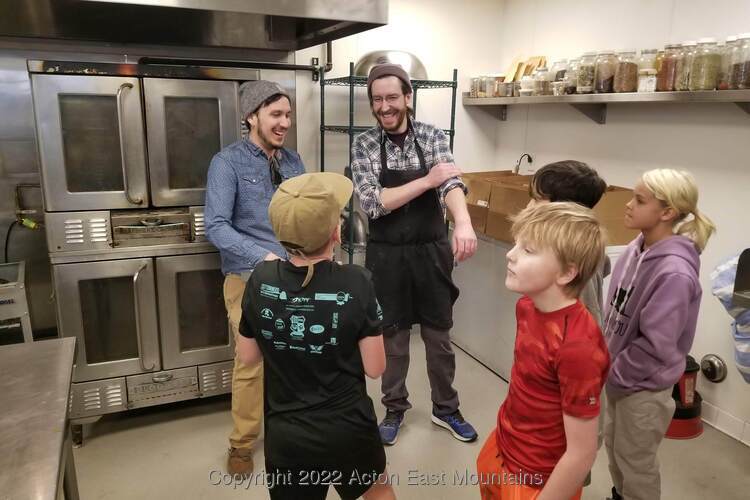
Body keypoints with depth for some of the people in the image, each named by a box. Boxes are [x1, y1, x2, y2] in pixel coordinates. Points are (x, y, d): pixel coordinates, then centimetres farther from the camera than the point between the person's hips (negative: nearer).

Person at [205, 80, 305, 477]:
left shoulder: (293, 161, 9)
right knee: (252, 362, 5)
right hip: (250, 278, -5)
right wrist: (264, 256, -27)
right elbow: (216, 226, -16)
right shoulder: (228, 162, -8)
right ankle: (242, 444, 26)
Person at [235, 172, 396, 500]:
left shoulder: (261, 280, -13)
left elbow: (247, 357, 1)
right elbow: (375, 368, -12)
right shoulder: (355, 283, -20)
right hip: (348, 429, -1)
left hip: (285, 436, 2)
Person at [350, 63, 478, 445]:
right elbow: (373, 203, -17)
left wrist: (463, 223, -40)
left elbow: (451, 183, -20)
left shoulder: (432, 137, -3)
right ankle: (395, 408, 33)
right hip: (387, 256, -1)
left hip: (431, 252, 1)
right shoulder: (363, 146, -6)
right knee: (392, 336, 13)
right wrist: (427, 181, -22)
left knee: (438, 335, 14)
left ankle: (445, 408, 34)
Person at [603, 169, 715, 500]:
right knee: (613, 445, 27)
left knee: (635, 461, 14)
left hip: (643, 386, -8)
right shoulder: (635, 250, -5)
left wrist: (613, 374, -14)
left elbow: (655, 345, -27)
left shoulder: (674, 272, -29)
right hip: (619, 373, 8)